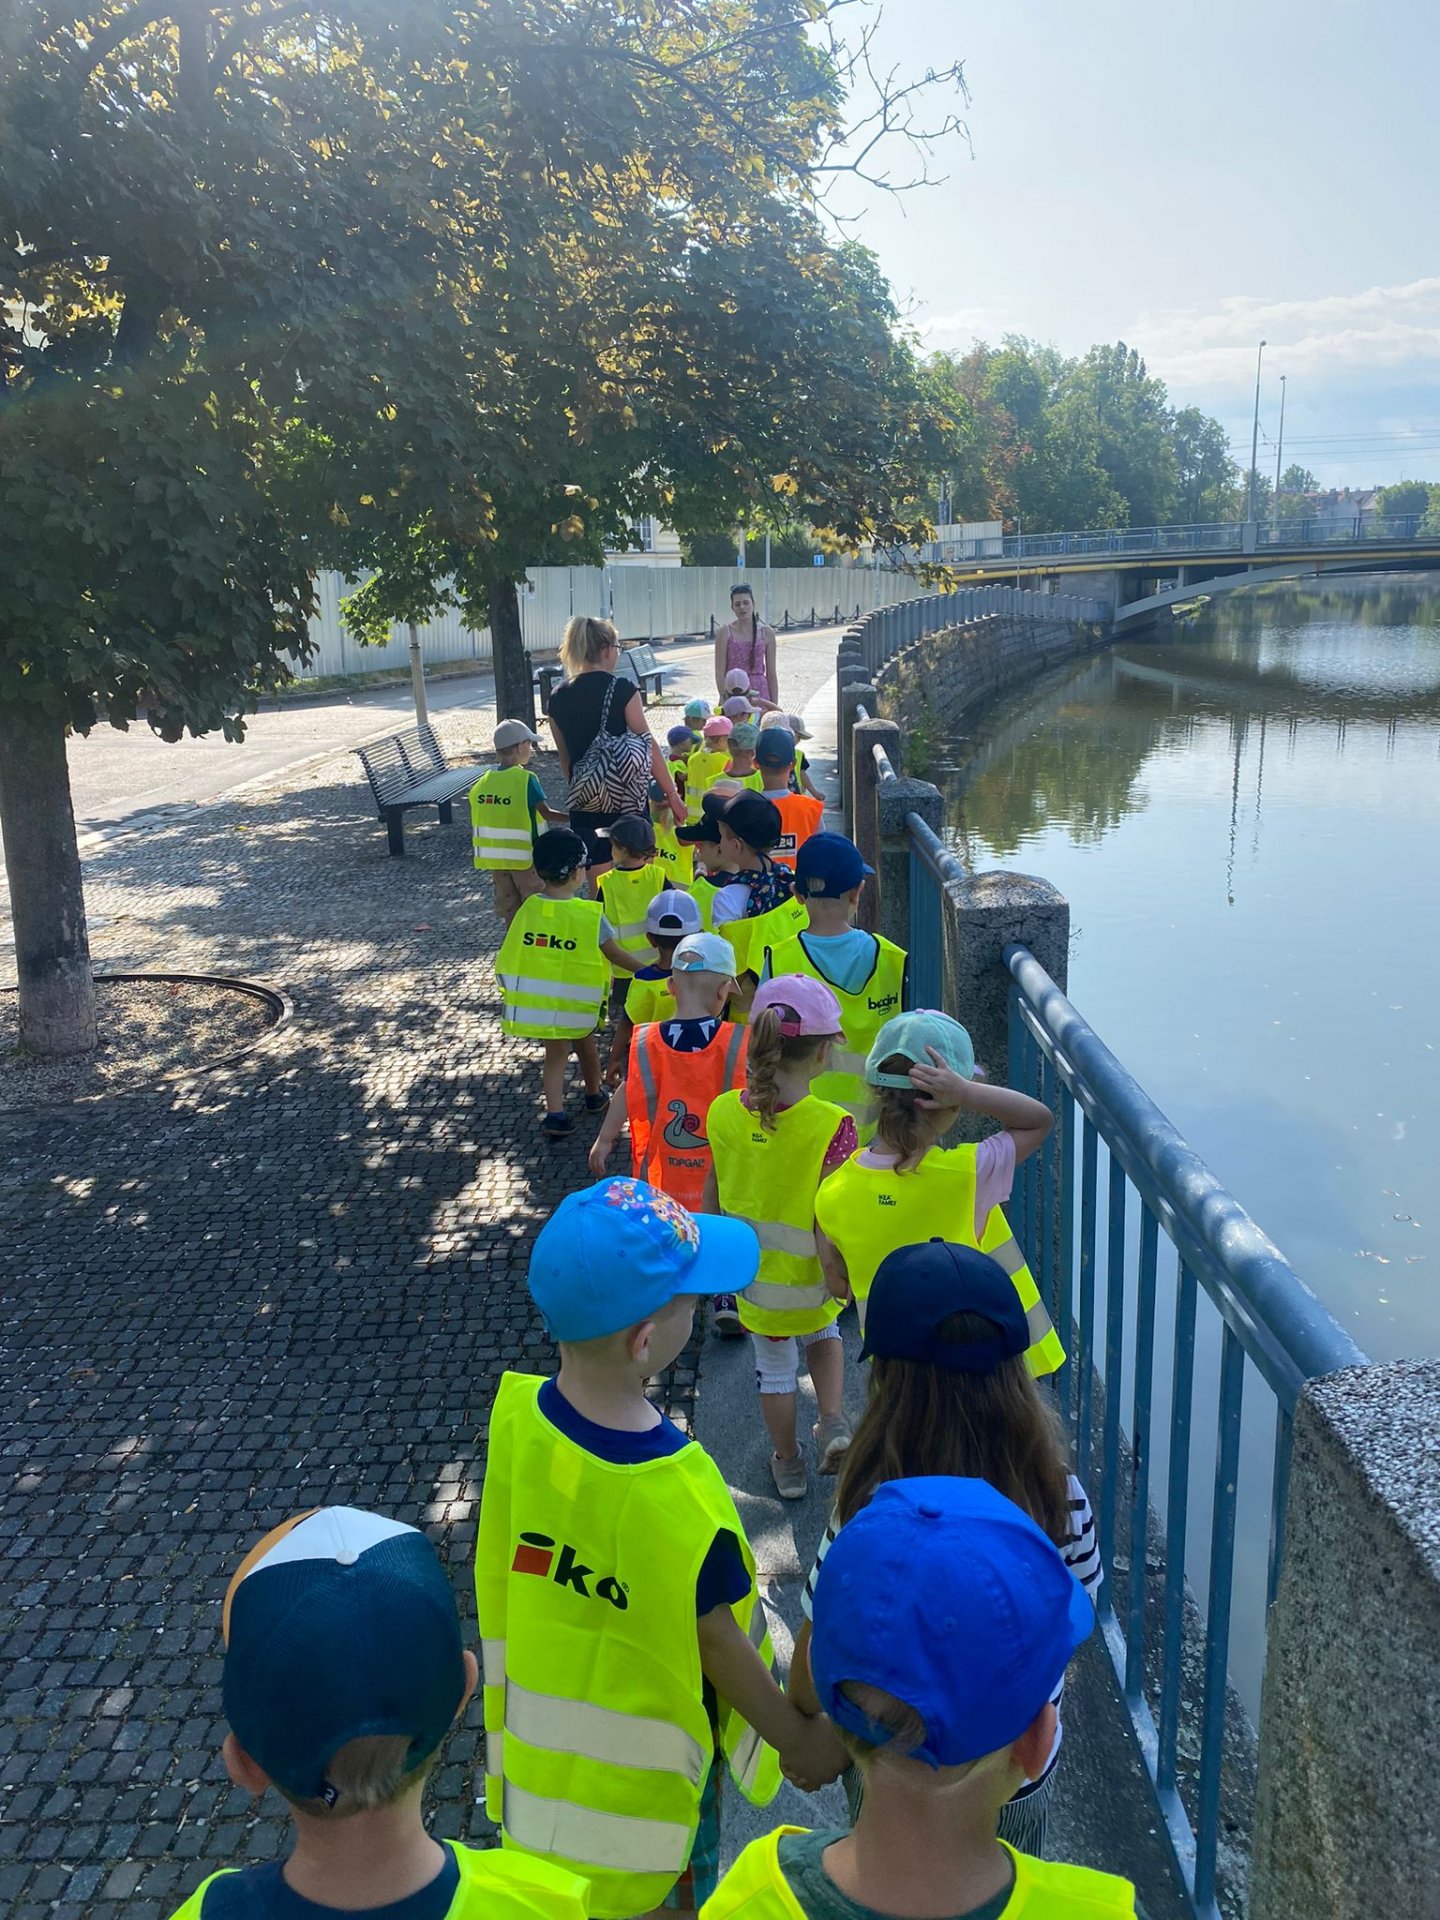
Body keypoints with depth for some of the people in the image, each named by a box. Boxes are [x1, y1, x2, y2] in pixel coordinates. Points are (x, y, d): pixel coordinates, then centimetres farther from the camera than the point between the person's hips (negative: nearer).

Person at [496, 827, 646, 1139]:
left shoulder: (529, 908, -6)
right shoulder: (590, 915, -15)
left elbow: (510, 954, 0)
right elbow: (615, 954, -9)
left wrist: (510, 994, 12)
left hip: (538, 1000, 2)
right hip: (577, 1001, -2)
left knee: (555, 1053, 14)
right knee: (585, 1042, 24)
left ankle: (555, 1114, 0)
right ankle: (593, 1096, 44)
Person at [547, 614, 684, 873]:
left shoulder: (557, 699, 5)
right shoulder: (622, 690, -8)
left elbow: (565, 759, 12)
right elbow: (647, 744, -8)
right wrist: (671, 793, -2)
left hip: (585, 806, 4)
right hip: (626, 801, -4)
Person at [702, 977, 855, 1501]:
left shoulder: (724, 1113, -15)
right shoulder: (830, 1126, -28)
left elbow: (712, 1192, -1)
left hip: (752, 1275, 2)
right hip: (810, 1279, -2)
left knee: (774, 1366, 24)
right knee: (822, 1335, 32)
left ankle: (787, 1464, 42)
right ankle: (833, 1423, 16)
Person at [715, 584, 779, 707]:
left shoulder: (767, 633, 5)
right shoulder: (725, 633, 0)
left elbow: (771, 674, 7)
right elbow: (720, 673, -2)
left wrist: (775, 707, 4)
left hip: (759, 692, 1)